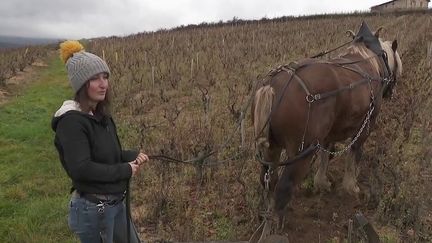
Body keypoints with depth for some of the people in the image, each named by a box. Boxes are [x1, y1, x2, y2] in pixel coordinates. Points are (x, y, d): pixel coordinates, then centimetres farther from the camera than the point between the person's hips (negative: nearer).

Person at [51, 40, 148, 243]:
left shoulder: (101, 116, 4)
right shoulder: (71, 121, -22)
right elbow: (81, 169, -28)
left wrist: (133, 156, -5)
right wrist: (126, 170, -19)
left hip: (116, 203, 9)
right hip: (91, 209, -8)